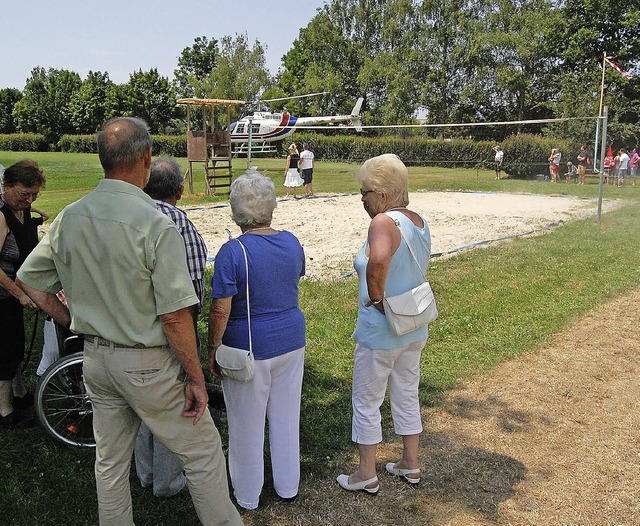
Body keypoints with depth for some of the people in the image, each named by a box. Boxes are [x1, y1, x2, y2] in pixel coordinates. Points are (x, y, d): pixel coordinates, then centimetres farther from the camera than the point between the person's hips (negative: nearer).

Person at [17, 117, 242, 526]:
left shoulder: (69, 217, -2)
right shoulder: (155, 224, -22)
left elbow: (30, 280, 9)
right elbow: (174, 315, -22)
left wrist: (74, 323, 15)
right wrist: (196, 379, -12)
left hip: (95, 357, 7)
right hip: (146, 363, -6)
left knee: (110, 460, 22)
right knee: (203, 451, 12)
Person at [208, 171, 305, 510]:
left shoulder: (233, 252, -20)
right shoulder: (291, 242, -2)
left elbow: (220, 311, -19)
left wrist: (213, 350, -7)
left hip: (249, 348, -5)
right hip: (291, 341, 5)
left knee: (247, 425, 12)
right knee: (286, 417, 19)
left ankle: (247, 497, 30)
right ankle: (287, 487, 35)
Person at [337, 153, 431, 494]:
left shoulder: (384, 222, -24)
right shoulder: (420, 222, 3)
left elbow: (378, 259, -45)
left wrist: (376, 298, -29)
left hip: (380, 332, -8)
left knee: (367, 403, 10)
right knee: (407, 397, 22)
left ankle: (367, 476, 26)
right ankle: (410, 465, 38)